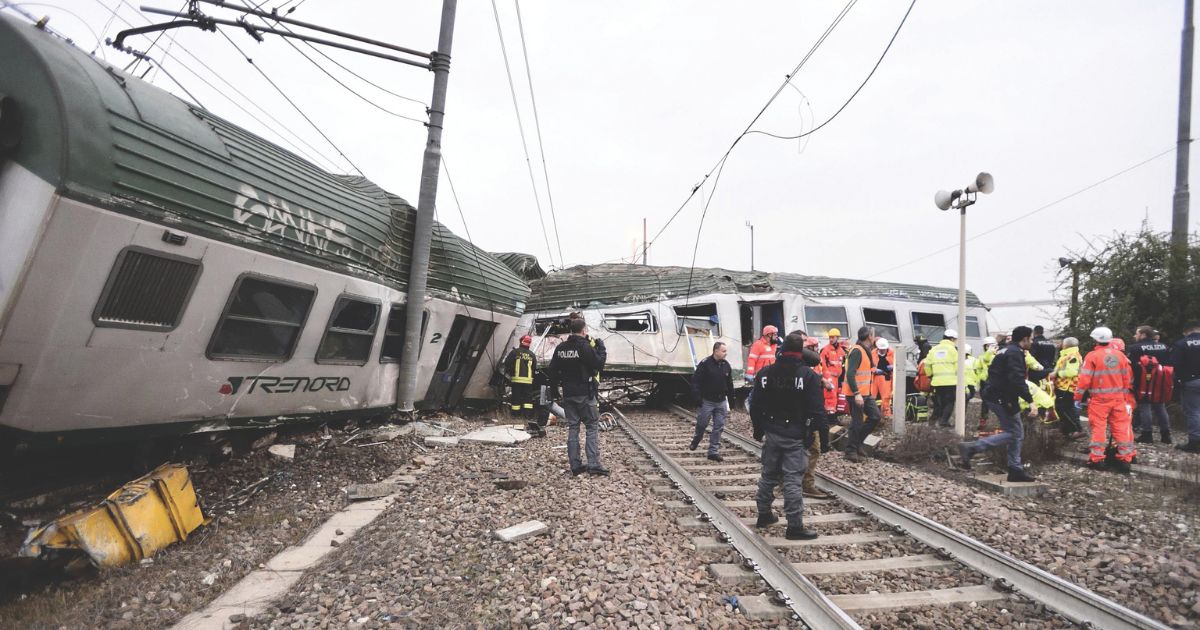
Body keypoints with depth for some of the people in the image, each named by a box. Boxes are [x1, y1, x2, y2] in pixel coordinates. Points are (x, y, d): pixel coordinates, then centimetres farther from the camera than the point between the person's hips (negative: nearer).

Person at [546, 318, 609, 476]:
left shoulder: (560, 348, 6)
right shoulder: (585, 347, -14)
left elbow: (552, 370, 8)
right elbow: (599, 364, -12)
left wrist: (554, 385, 21)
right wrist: (601, 348, 1)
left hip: (568, 394, 6)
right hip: (585, 394, -6)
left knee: (572, 428, 10)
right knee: (592, 427, 1)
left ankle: (575, 466, 12)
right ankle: (593, 464, -5)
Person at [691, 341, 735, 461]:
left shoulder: (726, 365, 5)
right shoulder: (705, 364, -12)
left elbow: (729, 383, 14)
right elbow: (695, 380, -13)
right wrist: (697, 396, -18)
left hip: (721, 401, 5)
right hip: (707, 401, -4)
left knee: (719, 427, 3)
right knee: (702, 424, 8)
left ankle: (713, 452, 11)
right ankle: (695, 440, 38)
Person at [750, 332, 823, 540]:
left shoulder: (765, 373, 2)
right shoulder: (809, 375, -11)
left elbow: (756, 406, 5)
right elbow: (817, 410, -13)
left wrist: (759, 430, 14)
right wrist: (811, 431, 2)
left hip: (771, 434, 5)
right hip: (796, 437, -4)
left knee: (768, 475, 17)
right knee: (793, 480, -2)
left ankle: (764, 514, 29)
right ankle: (795, 526, 3)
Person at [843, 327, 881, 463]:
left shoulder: (867, 351, 13)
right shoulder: (857, 351, -18)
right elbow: (850, 374, -26)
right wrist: (856, 393, -29)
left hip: (866, 393, 9)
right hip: (856, 393, -9)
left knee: (875, 416, 10)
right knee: (857, 422, -2)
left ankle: (858, 441, 22)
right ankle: (851, 451, 11)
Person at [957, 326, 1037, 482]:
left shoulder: (1006, 350, 18)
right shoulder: (1015, 353, -14)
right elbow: (1017, 380, -25)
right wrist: (1030, 400, -23)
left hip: (995, 396, 10)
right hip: (1003, 399, -10)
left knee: (1017, 433, 13)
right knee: (1013, 433, -5)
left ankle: (1016, 470, 16)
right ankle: (970, 448, -14)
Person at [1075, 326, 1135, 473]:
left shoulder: (1092, 356, -10)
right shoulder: (1120, 355, 6)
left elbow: (1084, 379, -12)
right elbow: (1128, 379, 11)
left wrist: (1078, 397, -3)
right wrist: (1127, 399, 20)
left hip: (1099, 399, -4)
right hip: (1118, 398, 5)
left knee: (1098, 427, 0)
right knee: (1121, 426, 9)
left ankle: (1097, 459, 3)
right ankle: (1125, 458, 12)